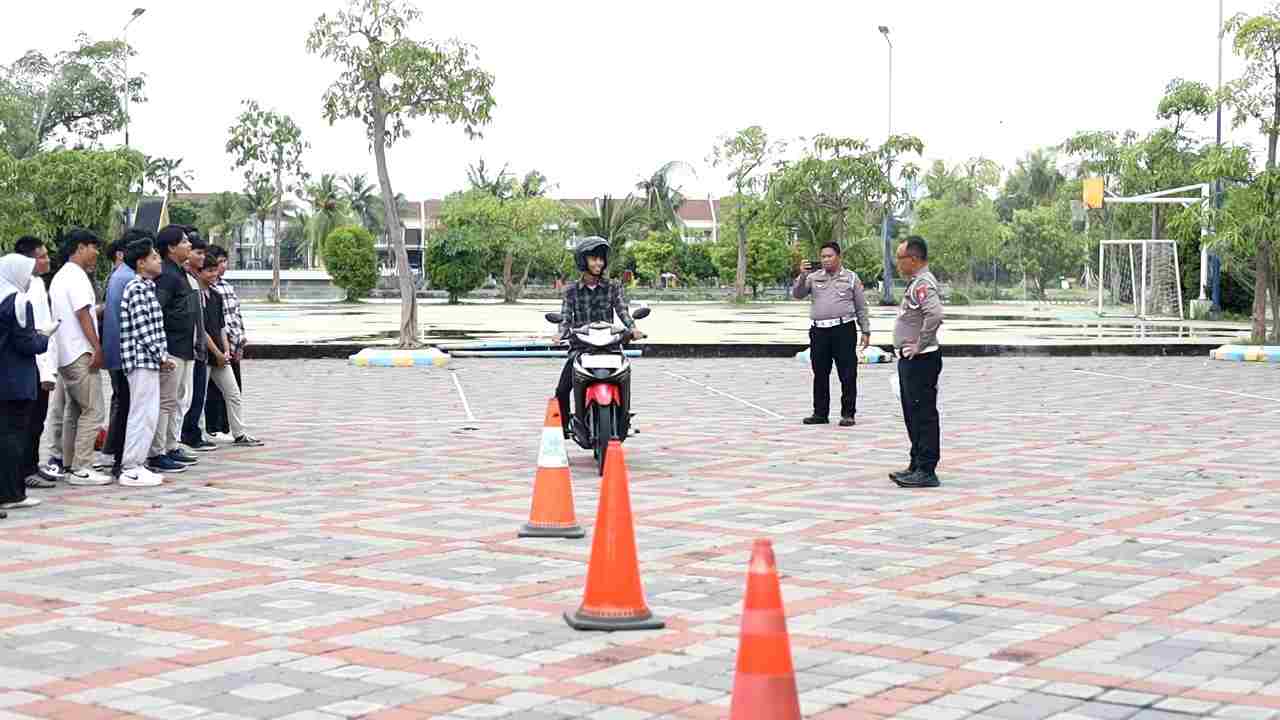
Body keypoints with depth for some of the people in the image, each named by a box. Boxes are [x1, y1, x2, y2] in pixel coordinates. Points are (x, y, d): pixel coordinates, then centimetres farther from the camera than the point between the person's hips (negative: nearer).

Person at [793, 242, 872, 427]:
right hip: (819, 331, 3)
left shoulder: (851, 277, 8)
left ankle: (848, 413, 4)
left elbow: (861, 307, 10)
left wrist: (866, 331, 5)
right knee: (820, 374, 7)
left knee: (847, 375, -2)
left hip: (843, 329, -3)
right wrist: (802, 276, -13)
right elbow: (797, 294, 2)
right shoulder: (814, 277, 13)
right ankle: (820, 413, 16)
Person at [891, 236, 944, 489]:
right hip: (911, 361, 11)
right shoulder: (917, 282, 15)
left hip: (920, 360, -11)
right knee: (913, 415, 16)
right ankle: (917, 467, 24)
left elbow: (934, 314, -34)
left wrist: (919, 345, -25)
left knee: (923, 415, -8)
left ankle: (926, 471, -5)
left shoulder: (923, 284, -17)